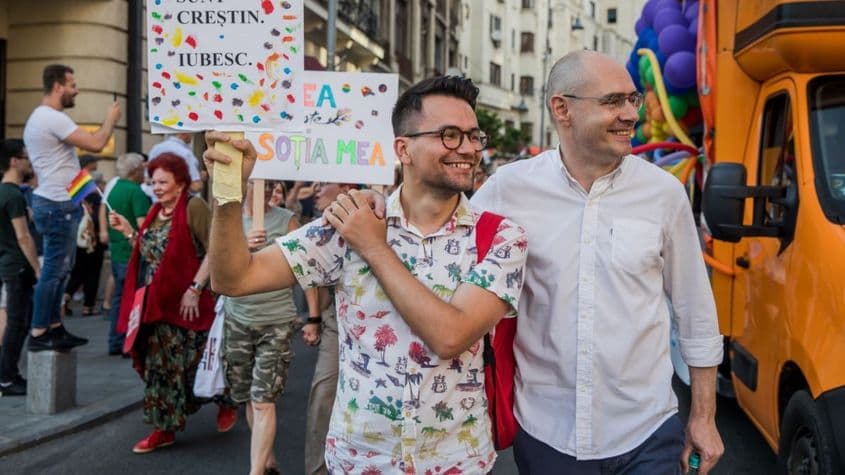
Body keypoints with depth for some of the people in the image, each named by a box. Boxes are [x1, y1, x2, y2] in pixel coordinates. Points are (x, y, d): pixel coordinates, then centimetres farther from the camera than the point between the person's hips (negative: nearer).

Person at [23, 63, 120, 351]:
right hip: (58, 205, -11)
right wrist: (110, 119, -5)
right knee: (54, 270, -6)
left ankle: (53, 328, 20)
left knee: (59, 269, 14)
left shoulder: (39, 117, 17)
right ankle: (38, 333, 0)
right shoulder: (53, 118, -17)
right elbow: (95, 144, -22)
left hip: (55, 203, 11)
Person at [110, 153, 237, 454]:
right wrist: (128, 231, 8)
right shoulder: (156, 212, 13)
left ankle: (226, 404, 27)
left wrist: (195, 289, -20)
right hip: (156, 302, 8)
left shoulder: (193, 207, -12)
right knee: (158, 364, 9)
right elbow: (149, 253, 17)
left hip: (185, 302, -7)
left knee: (194, 361, 2)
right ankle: (164, 427, 18)